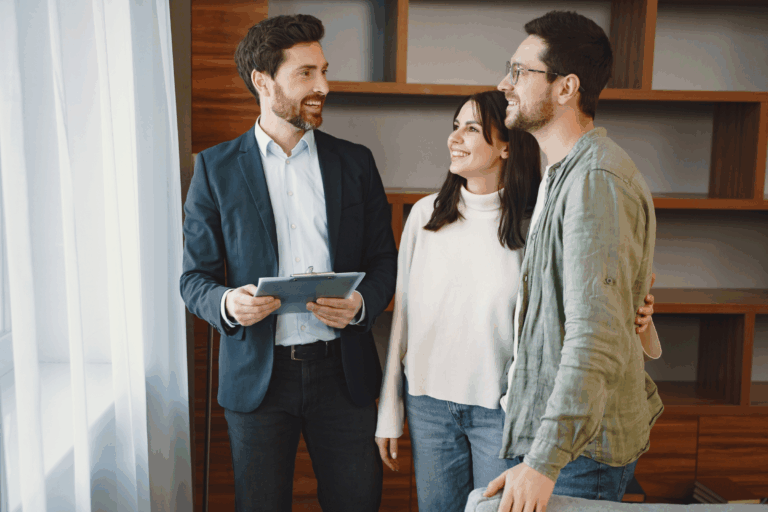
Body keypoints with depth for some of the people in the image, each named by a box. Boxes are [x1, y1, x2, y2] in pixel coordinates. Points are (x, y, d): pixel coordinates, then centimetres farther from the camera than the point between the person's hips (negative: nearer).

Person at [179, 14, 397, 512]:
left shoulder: (355, 162, 6)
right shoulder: (216, 167, 1)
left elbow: (384, 259, 9)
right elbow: (195, 277, 2)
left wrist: (362, 303, -12)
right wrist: (226, 304, -20)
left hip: (342, 368, 2)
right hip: (257, 373, -1)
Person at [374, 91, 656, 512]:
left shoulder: (537, 224, -9)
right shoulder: (425, 214, 0)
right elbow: (403, 315, 5)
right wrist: (389, 413, 7)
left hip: (503, 407, -3)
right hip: (428, 401, 3)